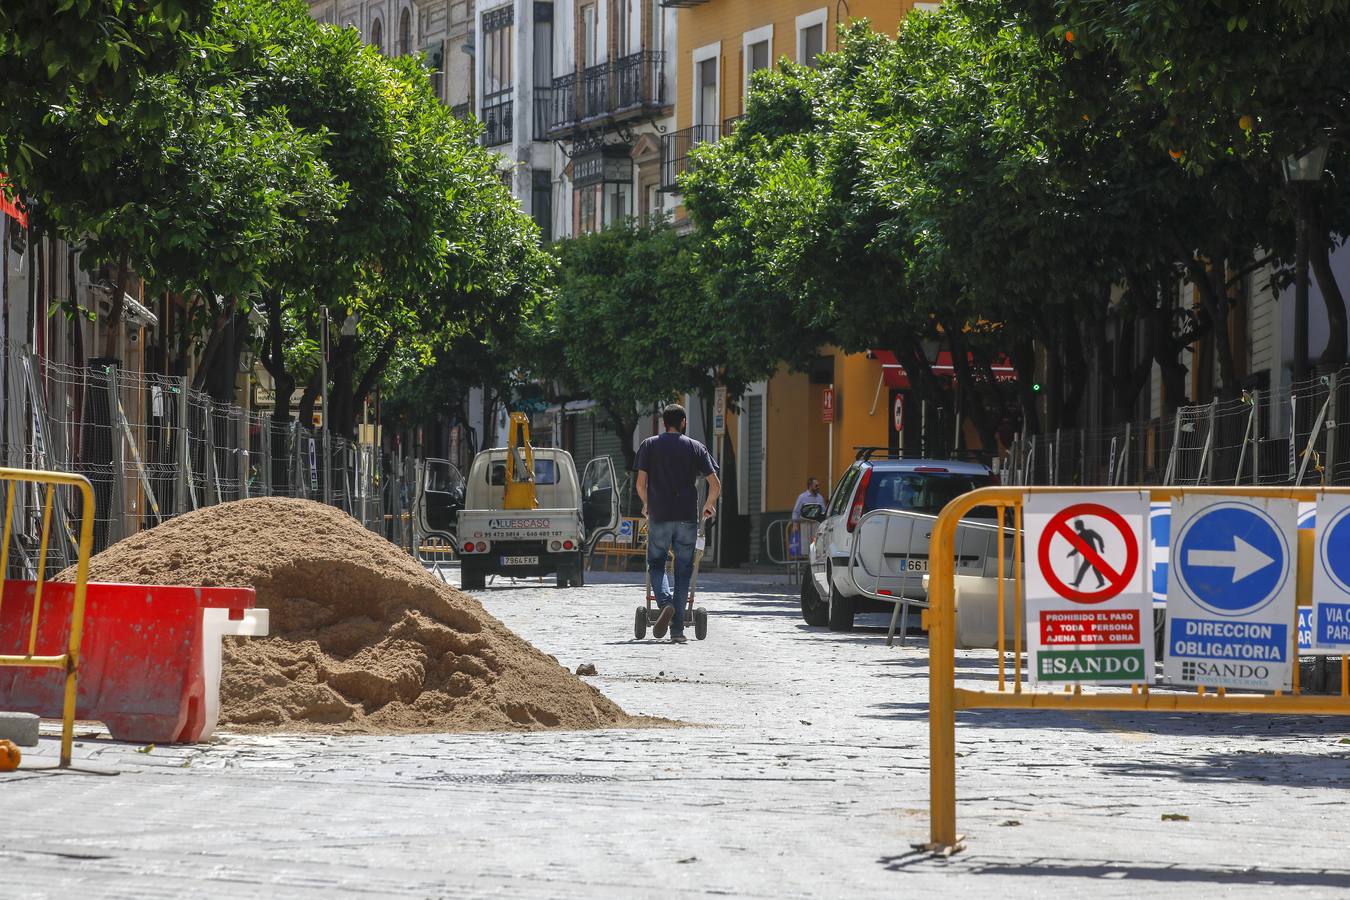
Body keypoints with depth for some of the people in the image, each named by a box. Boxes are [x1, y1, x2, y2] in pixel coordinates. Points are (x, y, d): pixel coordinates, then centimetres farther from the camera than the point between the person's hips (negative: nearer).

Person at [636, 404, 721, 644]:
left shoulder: (649, 446, 5)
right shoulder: (695, 448, 6)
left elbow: (641, 483, 0)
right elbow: (715, 484, 1)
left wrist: (647, 504, 20)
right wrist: (709, 505, 21)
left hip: (659, 516, -1)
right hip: (688, 517, 1)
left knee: (656, 564, 12)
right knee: (683, 571, 6)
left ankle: (665, 602, -17)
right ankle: (677, 628, 2)